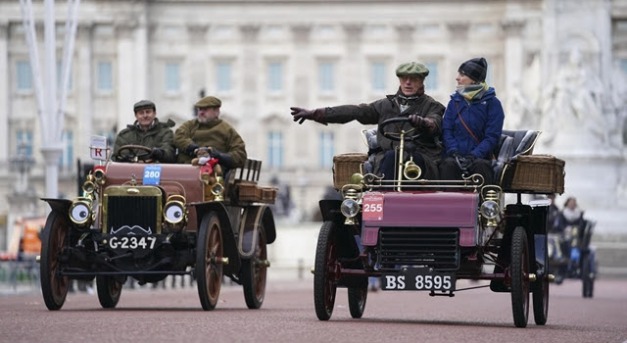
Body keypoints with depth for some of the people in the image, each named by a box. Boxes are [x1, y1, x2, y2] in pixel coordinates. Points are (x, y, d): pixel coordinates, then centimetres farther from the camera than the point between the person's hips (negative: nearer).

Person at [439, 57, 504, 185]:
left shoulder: (492, 103, 5)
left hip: (480, 156, -2)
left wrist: (474, 155, -18)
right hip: (456, 155, 2)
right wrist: (454, 152, -12)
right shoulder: (454, 101, 16)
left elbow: (492, 136, -3)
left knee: (481, 165, -36)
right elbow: (446, 130, 7)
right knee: (448, 164, -32)